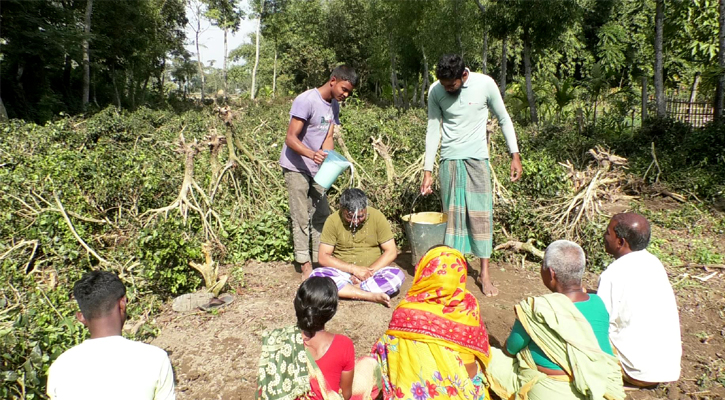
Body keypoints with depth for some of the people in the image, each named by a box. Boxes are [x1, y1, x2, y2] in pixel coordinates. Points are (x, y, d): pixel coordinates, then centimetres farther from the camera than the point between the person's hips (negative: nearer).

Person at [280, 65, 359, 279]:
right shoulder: (306, 101, -20)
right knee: (301, 218, -3)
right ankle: (305, 265, 5)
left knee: (322, 215, 8)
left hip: (316, 168, 8)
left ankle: (320, 260, 17)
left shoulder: (334, 105, 4)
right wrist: (312, 154, -41)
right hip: (296, 167, -7)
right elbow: (290, 138, -24)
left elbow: (328, 138, 0)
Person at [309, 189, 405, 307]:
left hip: (373, 272, 0)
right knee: (316, 275, -29)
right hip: (343, 273, 0)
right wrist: (353, 269, -18)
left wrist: (369, 272, -17)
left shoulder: (377, 217, -5)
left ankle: (344, 290, -23)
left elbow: (391, 252, -4)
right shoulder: (333, 221, -6)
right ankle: (372, 296, -29)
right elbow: (323, 257, -8)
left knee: (397, 275, -29)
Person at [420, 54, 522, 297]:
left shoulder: (485, 84, -10)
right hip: (449, 160, 2)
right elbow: (433, 130, 0)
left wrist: (515, 155, -2)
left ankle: (485, 274, 6)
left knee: (481, 214, -2)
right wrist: (427, 171, -3)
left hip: (477, 158, -1)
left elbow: (504, 119, 2)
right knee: (452, 214, 3)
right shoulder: (435, 91, -5)